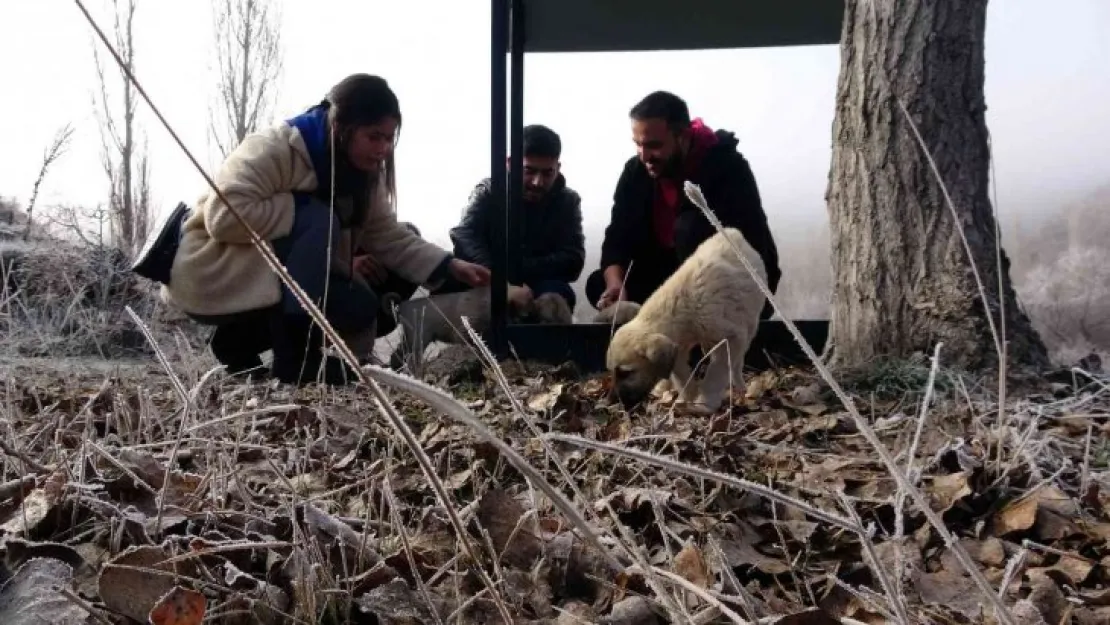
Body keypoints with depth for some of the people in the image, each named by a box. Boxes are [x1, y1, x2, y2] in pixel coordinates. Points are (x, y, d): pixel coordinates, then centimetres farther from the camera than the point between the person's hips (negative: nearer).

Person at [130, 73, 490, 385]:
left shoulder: (362, 175, 1)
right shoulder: (272, 149, -23)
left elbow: (389, 237, -3)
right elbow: (224, 217, -33)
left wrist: (449, 266, -15)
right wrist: (304, 207, -26)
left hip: (273, 276, 8)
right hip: (208, 275, -8)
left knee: (362, 308, -8)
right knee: (317, 221, -27)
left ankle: (242, 340, 3)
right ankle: (295, 358, -23)